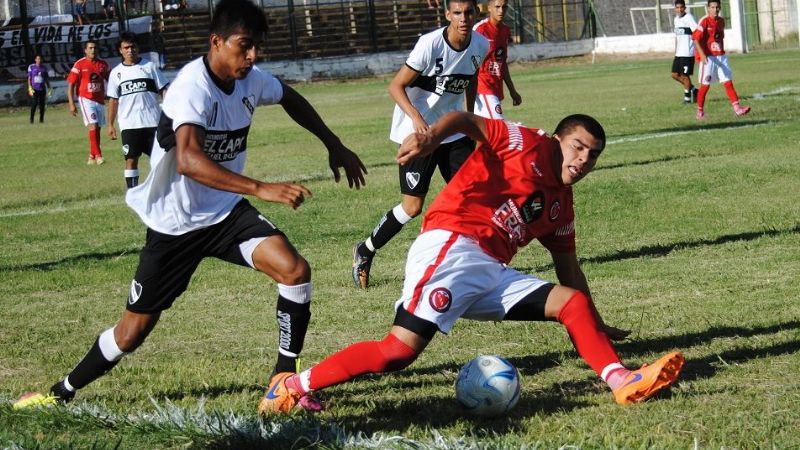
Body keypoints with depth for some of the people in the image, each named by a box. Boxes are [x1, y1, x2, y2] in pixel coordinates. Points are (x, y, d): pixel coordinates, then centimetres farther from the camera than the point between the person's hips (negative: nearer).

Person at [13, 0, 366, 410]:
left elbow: (290, 99, 20)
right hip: (174, 223, -5)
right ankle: (64, 391, 29)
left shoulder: (252, 80, -6)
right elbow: (188, 160, -46)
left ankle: (285, 376, -2)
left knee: (296, 271, -18)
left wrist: (334, 146, 18)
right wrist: (261, 188, -53)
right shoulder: (193, 87, -27)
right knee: (133, 330, 5)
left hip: (225, 212, 5)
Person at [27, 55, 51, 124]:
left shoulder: (44, 67, 10)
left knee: (42, 105, 3)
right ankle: (31, 119, -3)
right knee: (34, 104, -11)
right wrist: (30, 88, -8)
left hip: (42, 89, 3)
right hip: (35, 89, -3)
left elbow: (46, 79, 16)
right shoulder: (31, 67, 1)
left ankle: (41, 119, 11)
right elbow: (29, 78, 1)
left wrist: (49, 88, 12)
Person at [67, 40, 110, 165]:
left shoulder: (103, 65, 6)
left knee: (97, 128, 8)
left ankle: (92, 156, 19)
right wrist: (71, 104, -11)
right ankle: (98, 155, -19)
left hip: (100, 100, 5)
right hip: (86, 99, -5)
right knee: (93, 126, -17)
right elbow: (70, 85, -6)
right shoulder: (79, 65, -7)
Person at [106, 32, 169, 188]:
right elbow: (113, 100, 9)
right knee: (131, 159, 2)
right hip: (129, 124, 1)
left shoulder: (150, 66, 3)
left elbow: (163, 90, 3)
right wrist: (110, 124, 4)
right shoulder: (116, 72, 7)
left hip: (152, 122, -1)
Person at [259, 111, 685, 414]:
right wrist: (431, 136, -31)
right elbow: (467, 121, -10)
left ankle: (622, 380, -17)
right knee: (399, 350, -21)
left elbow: (568, 269, 32)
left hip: (491, 273, 8)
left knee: (574, 302, -3)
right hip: (450, 248, -8)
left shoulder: (561, 205, 24)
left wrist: (597, 325, 34)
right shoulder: (530, 144, 2)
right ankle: (293, 385, -11)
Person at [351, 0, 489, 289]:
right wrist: (416, 117, -32)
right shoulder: (430, 44, -22)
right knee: (412, 207, -3)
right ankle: (364, 252, 17)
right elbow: (396, 86, -18)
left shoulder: (480, 46, -4)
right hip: (418, 133, -6)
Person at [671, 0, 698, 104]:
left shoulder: (689, 18, -11)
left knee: (684, 75, -3)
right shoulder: (676, 19, 14)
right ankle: (693, 90, 23)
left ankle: (687, 97, 13)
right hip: (678, 53, 8)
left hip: (687, 53, -8)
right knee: (675, 75, 8)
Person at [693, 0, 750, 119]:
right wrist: (702, 55, -27)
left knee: (728, 82, -1)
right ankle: (700, 111, 12)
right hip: (708, 57, -6)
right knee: (705, 85, 0)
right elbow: (696, 39, -17)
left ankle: (737, 108, -5)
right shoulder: (704, 21, -11)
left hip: (721, 56, 6)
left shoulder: (721, 21, 10)